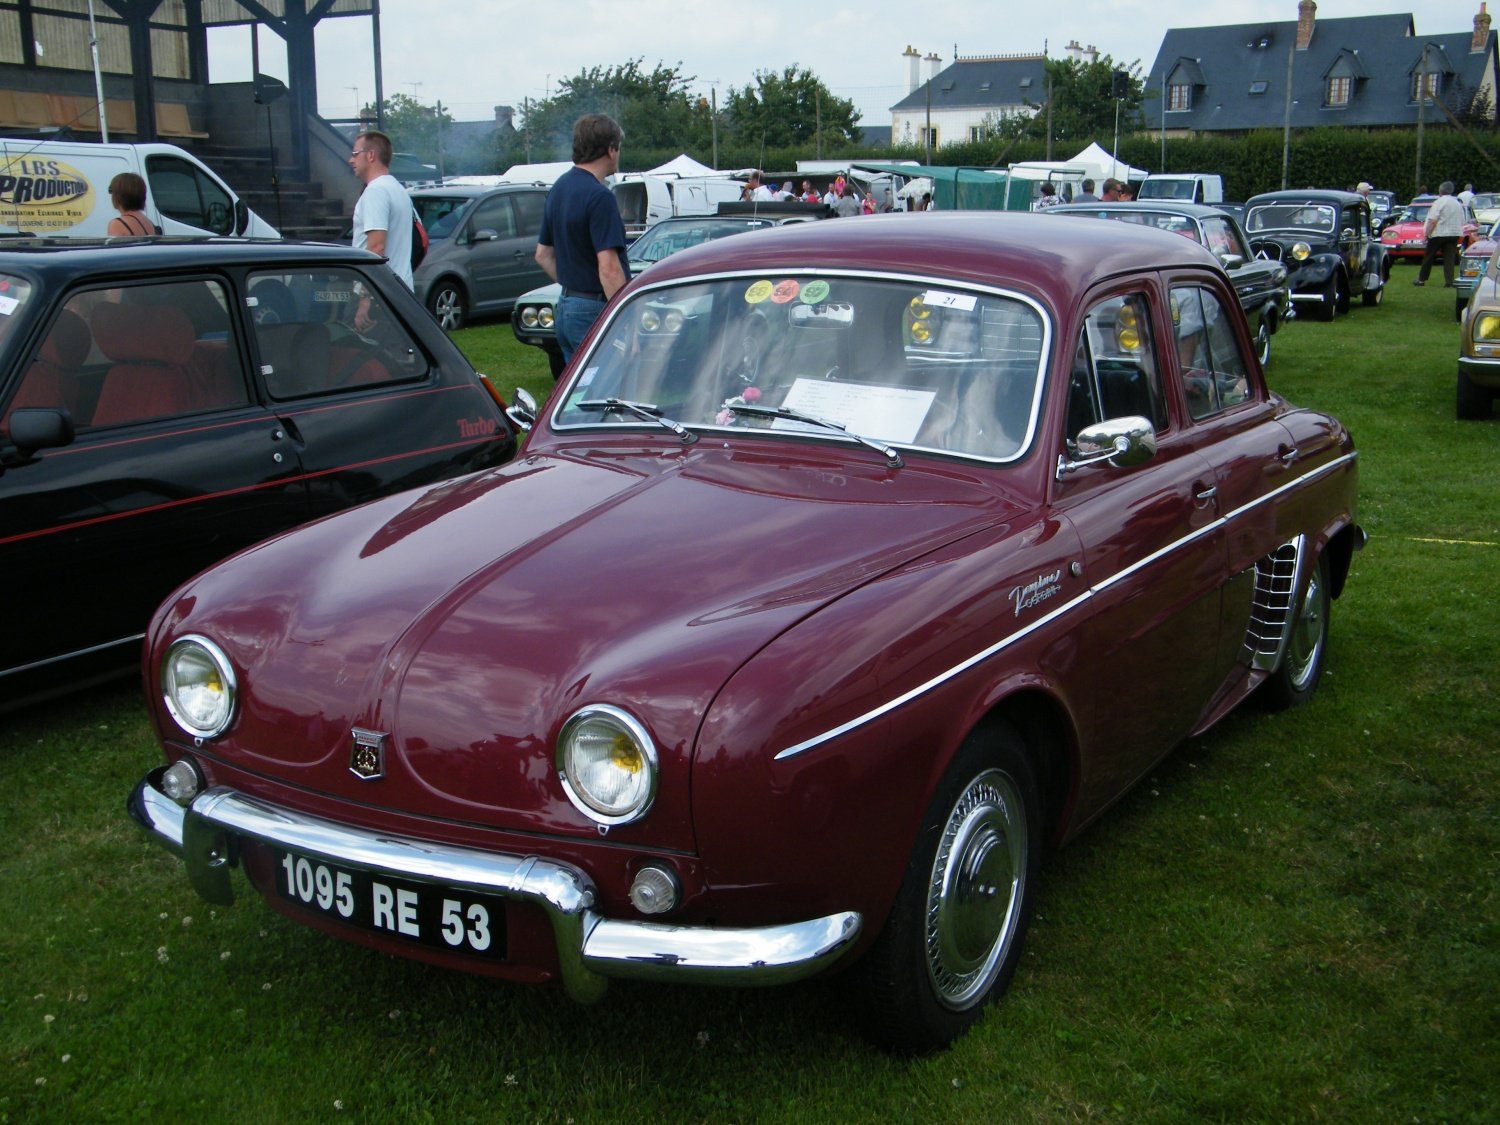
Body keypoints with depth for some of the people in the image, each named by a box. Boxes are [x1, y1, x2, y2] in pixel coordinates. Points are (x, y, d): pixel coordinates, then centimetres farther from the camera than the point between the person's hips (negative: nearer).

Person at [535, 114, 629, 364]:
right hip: (595, 311, -9)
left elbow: (543, 254, 19)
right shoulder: (599, 197, -17)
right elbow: (608, 268, -24)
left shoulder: (559, 188, 11)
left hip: (566, 306, 9)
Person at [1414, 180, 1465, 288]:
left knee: (1428, 257, 6)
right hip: (1454, 234, 6)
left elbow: (1433, 220, -18)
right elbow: (1462, 222, 15)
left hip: (1439, 234, -5)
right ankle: (1449, 282, -5)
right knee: (1450, 258, 3)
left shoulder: (1438, 202, -10)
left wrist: (1427, 233, -13)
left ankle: (1421, 280, 11)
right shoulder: (1458, 204, 12)